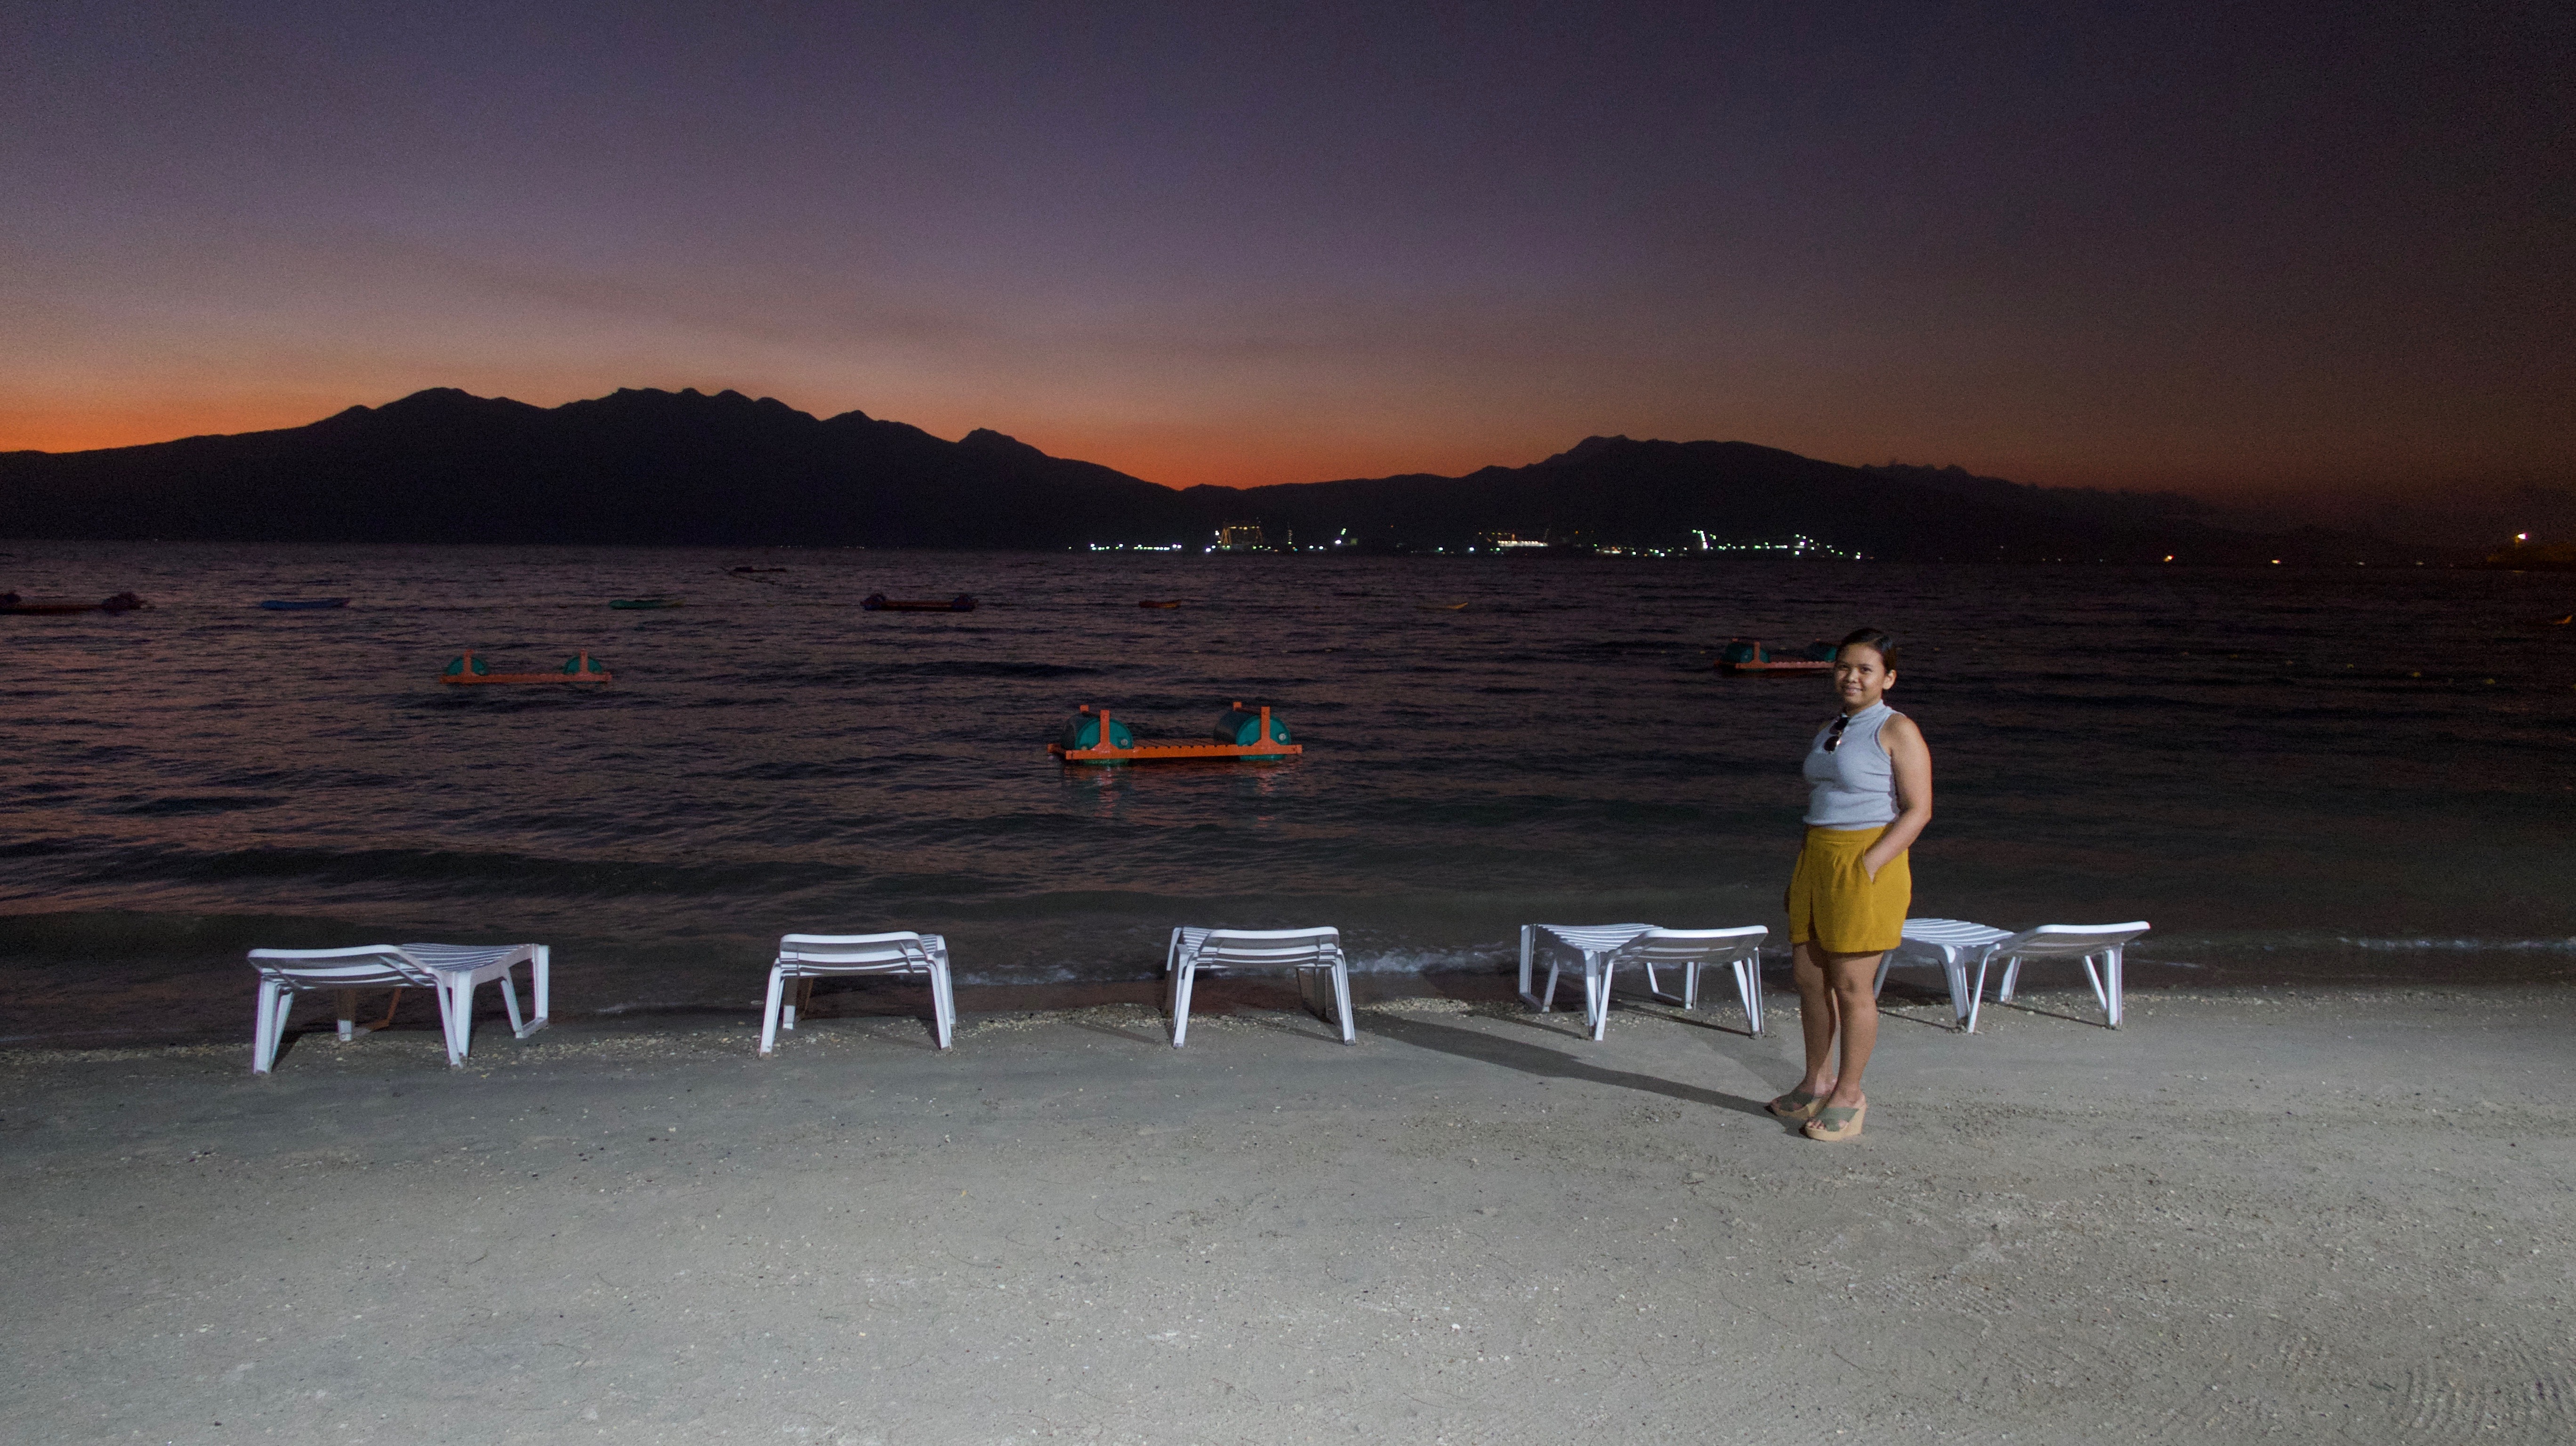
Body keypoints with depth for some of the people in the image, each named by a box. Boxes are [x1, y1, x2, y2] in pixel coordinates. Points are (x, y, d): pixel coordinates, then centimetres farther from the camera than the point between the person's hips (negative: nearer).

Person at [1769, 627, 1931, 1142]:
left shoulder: (1898, 732, -8)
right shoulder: (1829, 731, 15)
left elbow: (1918, 810, -13)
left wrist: (1869, 864, -20)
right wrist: (1802, 863, 15)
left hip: (1867, 864, -8)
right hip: (1817, 862, 8)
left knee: (1852, 984, -2)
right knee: (1808, 974, 11)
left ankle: (1849, 1094, 11)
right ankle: (1817, 1082, 25)